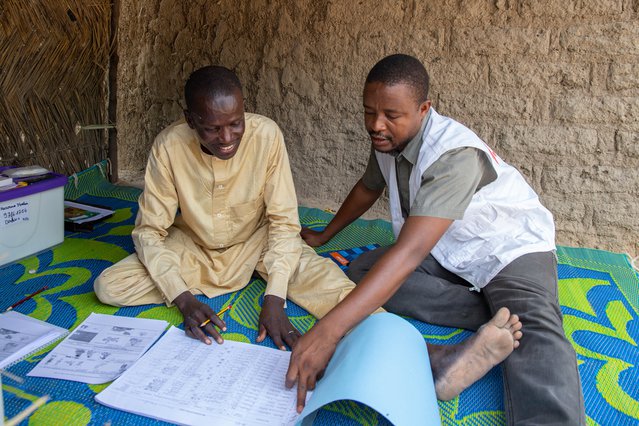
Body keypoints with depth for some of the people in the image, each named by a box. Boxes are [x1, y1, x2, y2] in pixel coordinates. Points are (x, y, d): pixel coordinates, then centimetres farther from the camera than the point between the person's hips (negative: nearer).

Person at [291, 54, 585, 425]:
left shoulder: (455, 155, -32)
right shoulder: (386, 141, -7)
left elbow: (409, 252, -43)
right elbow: (367, 189, 16)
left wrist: (327, 332, -49)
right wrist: (324, 236, 26)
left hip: (510, 248, -6)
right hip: (447, 252, 7)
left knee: (535, 327, -37)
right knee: (362, 270, -18)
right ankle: (500, 314, -20)